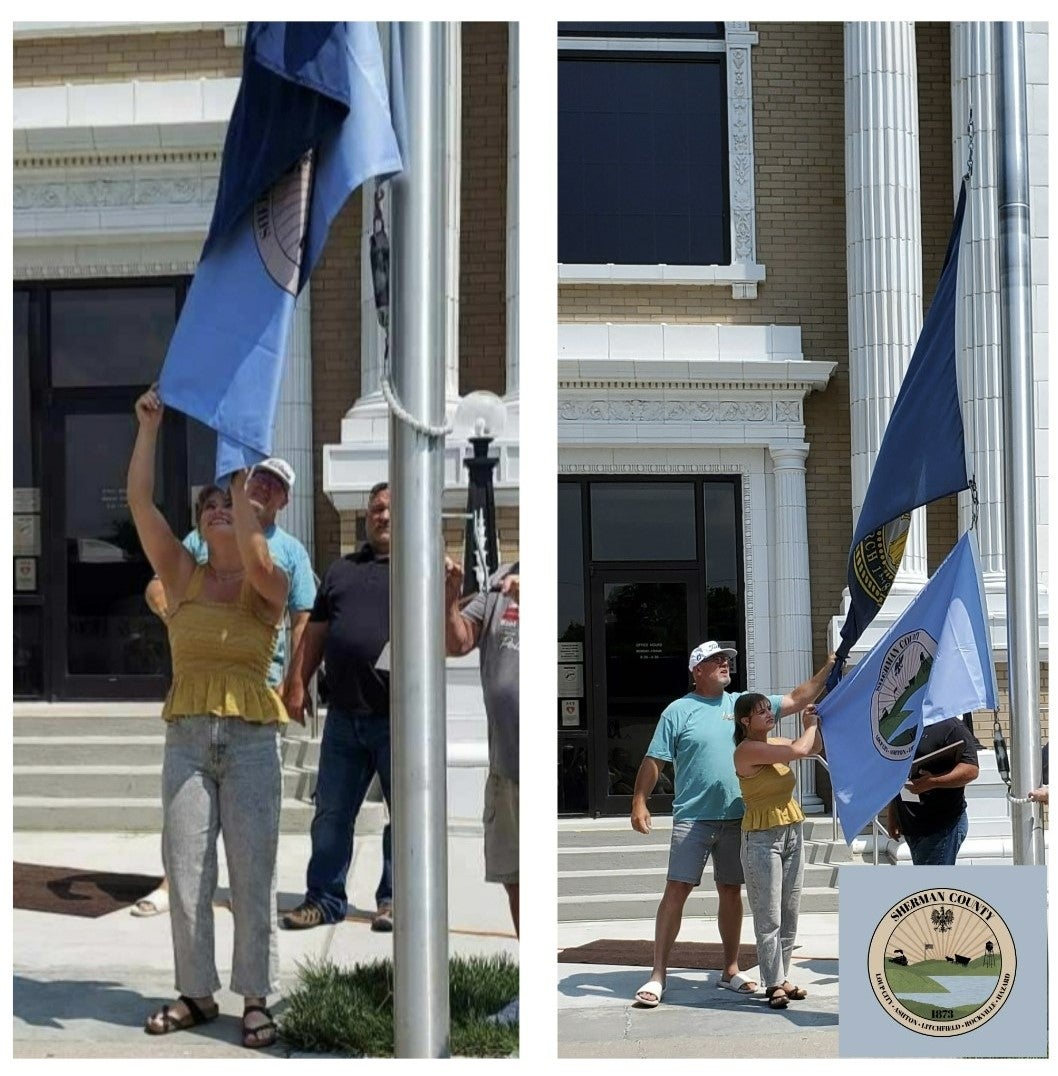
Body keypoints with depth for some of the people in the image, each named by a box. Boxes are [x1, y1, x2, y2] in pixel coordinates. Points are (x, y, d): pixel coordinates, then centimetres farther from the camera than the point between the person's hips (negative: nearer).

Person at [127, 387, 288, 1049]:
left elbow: (255, 561, -24)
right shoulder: (184, 577, 8)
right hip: (187, 736, 3)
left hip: (252, 738, -3)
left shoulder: (271, 587, 2)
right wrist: (149, 426, -9)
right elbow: (141, 503, -3)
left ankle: (258, 998, 8)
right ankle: (198, 993, 16)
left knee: (253, 873, -1)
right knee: (186, 872, 4)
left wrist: (241, 483, -20)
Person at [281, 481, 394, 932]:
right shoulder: (341, 570, 19)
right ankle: (324, 898, 18)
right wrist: (297, 683, 12)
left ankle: (394, 899, 14)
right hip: (344, 715, 4)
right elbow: (315, 633, 18)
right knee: (331, 813, 9)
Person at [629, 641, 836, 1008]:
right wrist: (639, 803, -9)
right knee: (676, 891, -6)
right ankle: (657, 974, -1)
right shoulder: (679, 711, -2)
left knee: (731, 892, 11)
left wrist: (828, 670, 4)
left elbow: (795, 700, 11)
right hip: (693, 818, -4)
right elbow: (654, 761, -2)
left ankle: (730, 970, 24)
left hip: (736, 818, 4)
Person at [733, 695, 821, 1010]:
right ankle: (774, 984, 1)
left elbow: (814, 748, 23)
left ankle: (781, 978, 18)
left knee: (789, 915, 10)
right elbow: (799, 750, -24)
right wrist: (811, 725, -5)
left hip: (791, 834, 8)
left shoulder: (774, 743, 8)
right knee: (769, 917, -4)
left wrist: (811, 725, 5)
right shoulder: (747, 749, -16)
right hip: (761, 838, -8)